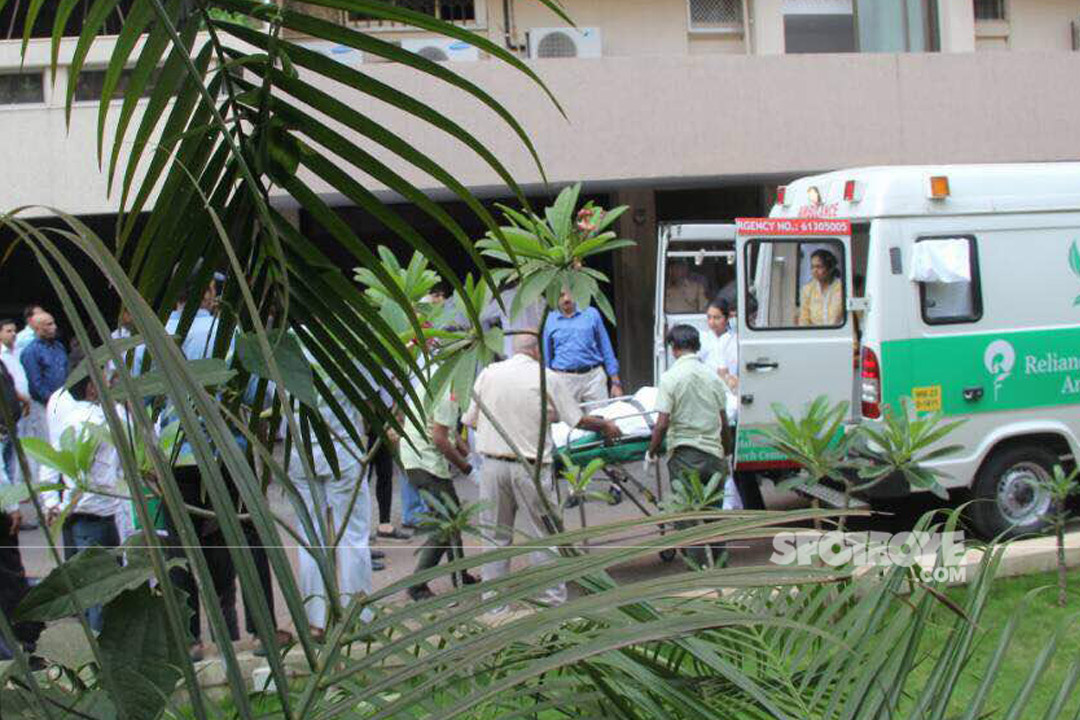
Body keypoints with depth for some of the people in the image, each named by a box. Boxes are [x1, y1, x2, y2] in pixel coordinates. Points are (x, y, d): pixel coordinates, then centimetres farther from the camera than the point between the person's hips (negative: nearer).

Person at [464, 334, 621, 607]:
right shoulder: (548, 378, -4)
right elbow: (578, 420, 1)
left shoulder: (488, 374, 3)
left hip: (492, 464, 3)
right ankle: (554, 598, 13)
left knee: (496, 535, 12)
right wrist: (606, 426, 20)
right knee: (544, 535, 8)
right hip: (530, 467, -3)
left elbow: (471, 420, 8)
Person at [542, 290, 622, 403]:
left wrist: (615, 382, 5)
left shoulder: (591, 314, 6)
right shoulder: (550, 320, 7)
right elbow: (546, 356, 14)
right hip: (565, 380, 0)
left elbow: (606, 348, 9)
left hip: (594, 377, 0)